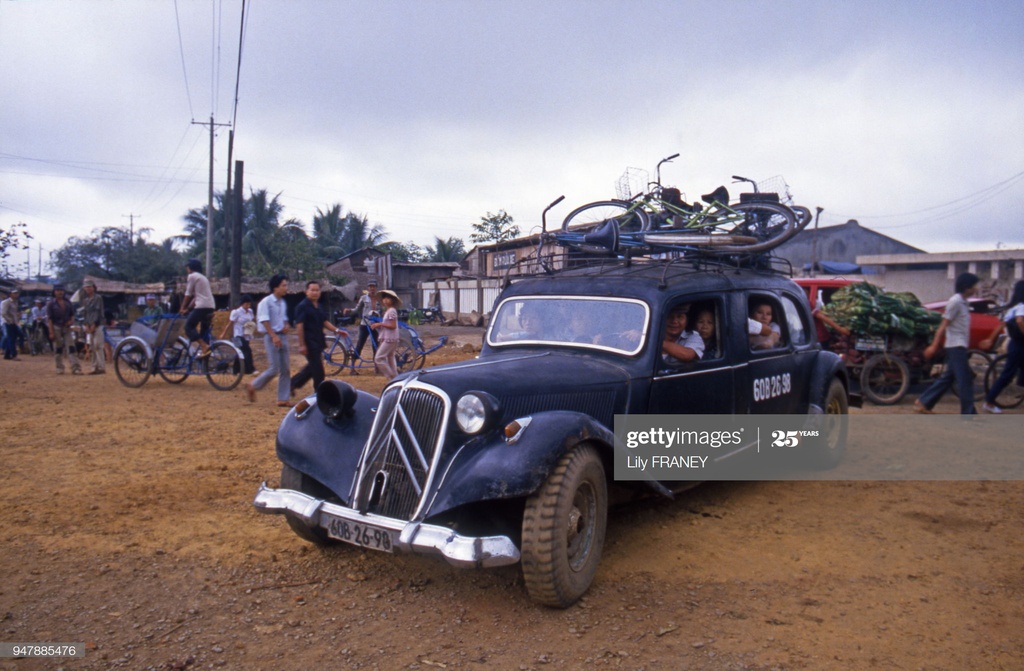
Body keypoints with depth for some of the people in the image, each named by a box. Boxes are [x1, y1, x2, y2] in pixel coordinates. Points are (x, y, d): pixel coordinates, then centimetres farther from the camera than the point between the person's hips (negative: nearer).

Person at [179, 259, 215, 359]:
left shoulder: (192, 276, 1)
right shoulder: (203, 277, 27)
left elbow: (188, 294, 2)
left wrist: (183, 308, 11)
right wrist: (189, 307, 23)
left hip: (201, 306, -8)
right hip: (211, 306, 9)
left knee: (189, 326, -5)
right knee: (204, 329, 13)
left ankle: (204, 346, -21)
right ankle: (205, 350, 10)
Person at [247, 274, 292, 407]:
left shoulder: (283, 303, 12)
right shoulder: (266, 302, -10)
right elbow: (264, 321, -15)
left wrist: (286, 326, 2)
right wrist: (274, 336, -22)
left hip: (282, 337, 7)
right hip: (271, 337, -7)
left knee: (285, 370, 5)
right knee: (273, 369, -9)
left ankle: (283, 399, 9)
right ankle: (253, 386, 13)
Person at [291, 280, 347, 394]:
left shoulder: (319, 307, 14)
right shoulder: (302, 306, -11)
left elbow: (325, 322, 18)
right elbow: (299, 326, -15)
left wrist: (337, 330, 2)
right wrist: (302, 344, -19)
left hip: (318, 342, 8)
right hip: (309, 342, -8)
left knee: (313, 367, 15)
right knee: (317, 369, -3)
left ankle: (293, 383, 28)